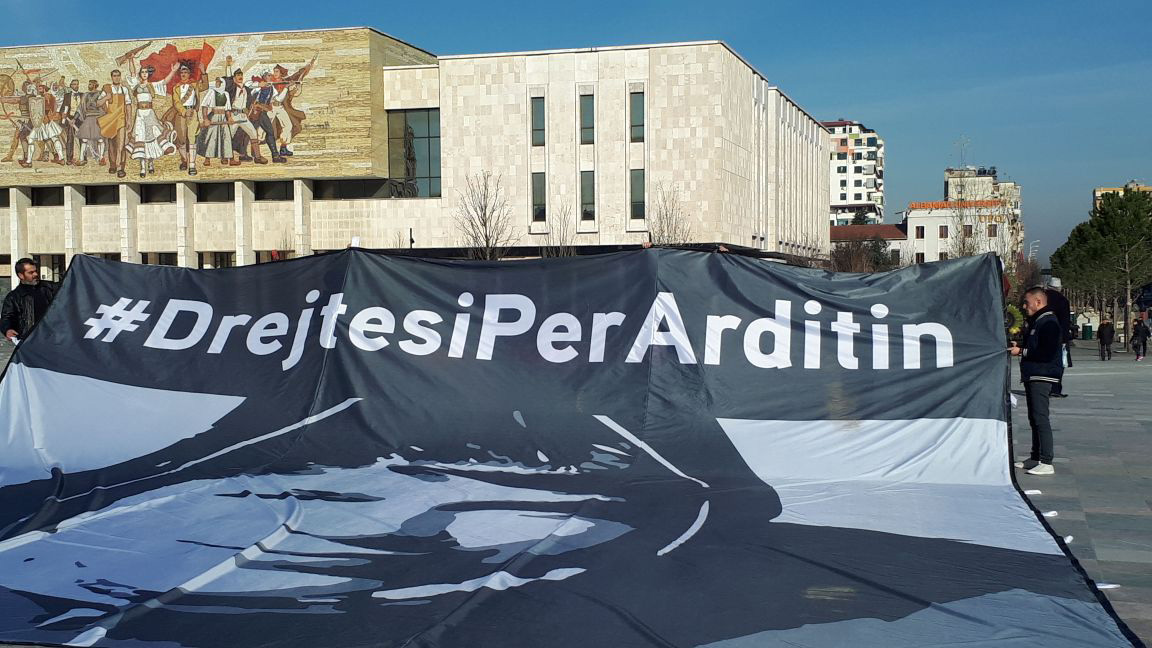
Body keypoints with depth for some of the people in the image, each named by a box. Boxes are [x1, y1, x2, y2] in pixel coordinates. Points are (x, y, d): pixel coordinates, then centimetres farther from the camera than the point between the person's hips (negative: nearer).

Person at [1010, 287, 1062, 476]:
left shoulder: (1049, 323, -14)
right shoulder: (1035, 321, 19)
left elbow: (1047, 353, -22)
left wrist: (1021, 352, -15)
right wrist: (1017, 346, 12)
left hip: (1042, 377, -11)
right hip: (1032, 376, 11)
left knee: (1040, 418, -14)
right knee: (1034, 418, 14)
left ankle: (1046, 463, -15)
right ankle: (1035, 458, 22)